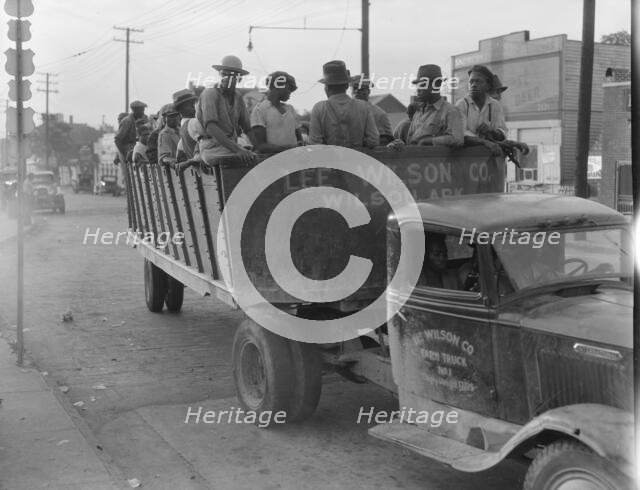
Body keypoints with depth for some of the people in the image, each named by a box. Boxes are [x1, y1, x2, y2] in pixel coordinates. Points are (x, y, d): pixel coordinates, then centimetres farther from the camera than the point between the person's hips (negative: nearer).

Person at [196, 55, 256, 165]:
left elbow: (248, 128, 16)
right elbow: (210, 127, -20)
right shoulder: (210, 94, -6)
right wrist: (237, 149, -32)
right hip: (212, 147, -7)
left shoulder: (237, 97, 17)